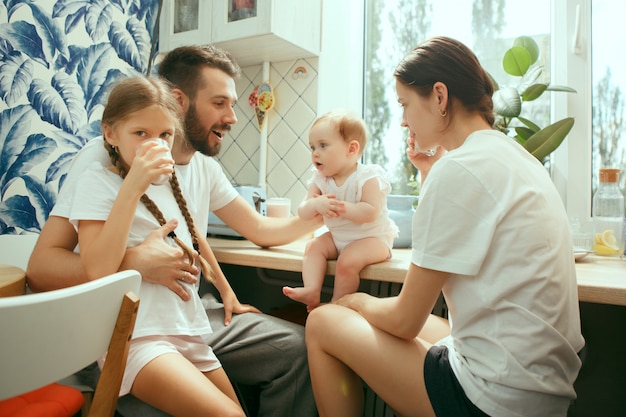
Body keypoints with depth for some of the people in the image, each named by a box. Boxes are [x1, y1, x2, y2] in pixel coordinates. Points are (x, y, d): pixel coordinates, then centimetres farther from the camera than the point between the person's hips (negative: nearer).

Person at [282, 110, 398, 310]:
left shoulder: (368, 177, -19)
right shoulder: (320, 180, -2)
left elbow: (371, 212, -28)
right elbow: (303, 212, -9)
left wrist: (343, 208, -40)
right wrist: (315, 204, -32)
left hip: (372, 237, -7)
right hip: (337, 236, 7)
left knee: (347, 261, -26)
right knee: (313, 246, -9)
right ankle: (312, 290, -19)